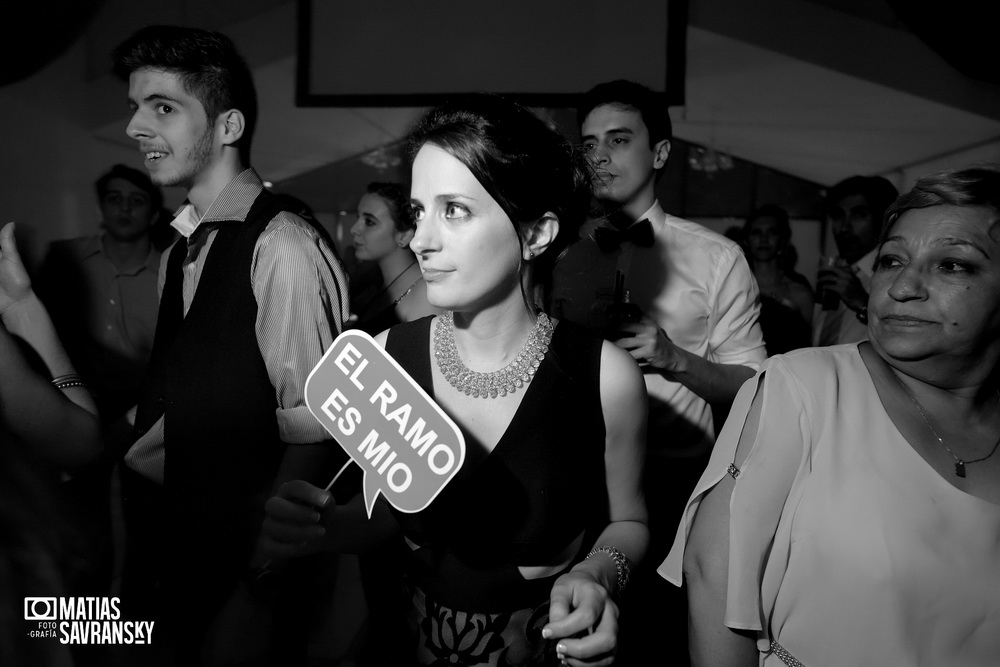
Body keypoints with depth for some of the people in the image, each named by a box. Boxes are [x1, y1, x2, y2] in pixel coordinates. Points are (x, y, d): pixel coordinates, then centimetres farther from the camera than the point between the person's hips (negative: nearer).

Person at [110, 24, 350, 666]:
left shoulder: (285, 248, -19)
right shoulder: (180, 252, 5)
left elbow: (313, 435, -20)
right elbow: (180, 409, 6)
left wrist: (254, 584, -16)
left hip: (247, 567, -7)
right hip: (177, 556, 7)